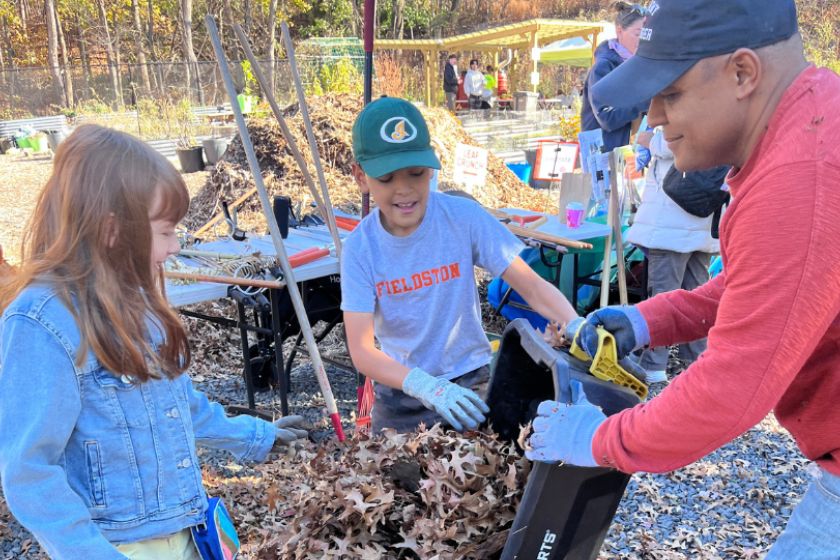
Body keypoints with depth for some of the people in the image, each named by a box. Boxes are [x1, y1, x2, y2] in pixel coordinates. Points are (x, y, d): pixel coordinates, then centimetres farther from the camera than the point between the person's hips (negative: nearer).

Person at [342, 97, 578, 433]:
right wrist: (426, 386, -35)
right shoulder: (360, 248, -14)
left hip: (470, 383, -1)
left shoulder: (463, 217, -16)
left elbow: (532, 286, -16)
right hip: (401, 389, 1)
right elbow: (362, 350, -20)